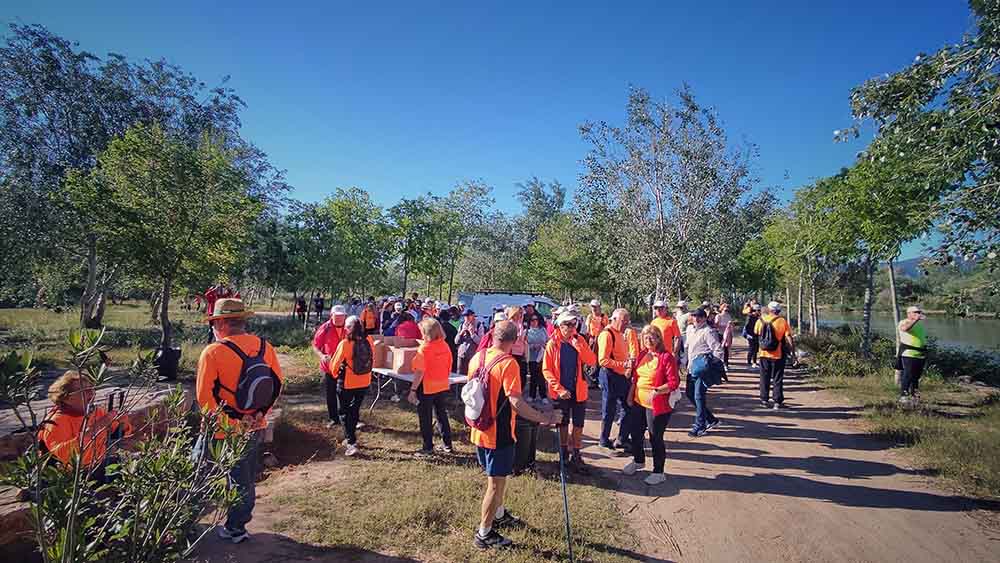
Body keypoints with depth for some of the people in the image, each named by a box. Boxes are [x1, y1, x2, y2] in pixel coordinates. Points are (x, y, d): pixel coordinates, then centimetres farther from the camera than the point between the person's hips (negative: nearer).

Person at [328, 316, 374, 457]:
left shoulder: (345, 344, -19)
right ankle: (351, 438, 36)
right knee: (355, 410, 22)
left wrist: (335, 374, 11)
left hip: (347, 383, -4)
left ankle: (352, 443, 3)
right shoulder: (369, 340, -10)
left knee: (345, 412, 10)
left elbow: (335, 364, -9)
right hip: (364, 383, 4)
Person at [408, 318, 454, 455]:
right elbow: (449, 367, 6)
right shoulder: (445, 346, -2)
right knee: (442, 415, 17)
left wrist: (413, 390, -14)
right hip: (442, 386, 6)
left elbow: (420, 372, -20)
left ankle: (428, 447, 17)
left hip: (426, 388, -6)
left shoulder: (423, 349, -18)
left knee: (425, 418, 9)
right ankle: (447, 445, 23)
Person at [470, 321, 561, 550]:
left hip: (480, 430, 8)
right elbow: (516, 402, -30)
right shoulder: (508, 363, -22)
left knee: (496, 477, 26)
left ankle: (499, 515, 44)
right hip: (499, 434, -8)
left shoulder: (477, 358, 0)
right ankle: (484, 534, 18)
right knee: (496, 483, 7)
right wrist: (544, 419, -22)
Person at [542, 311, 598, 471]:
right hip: (561, 392, -2)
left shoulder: (580, 341, -2)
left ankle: (576, 456, 23)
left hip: (578, 390, 2)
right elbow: (546, 369, -10)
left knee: (578, 425, 9)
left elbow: (592, 361, -9)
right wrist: (559, 389, -16)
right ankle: (564, 455, 30)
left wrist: (579, 346, -20)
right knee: (563, 424, 14)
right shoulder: (553, 344, -9)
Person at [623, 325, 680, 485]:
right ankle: (638, 461, 43)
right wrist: (630, 395, 13)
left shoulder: (666, 357, -14)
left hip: (657, 405, -7)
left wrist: (656, 391, -28)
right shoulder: (642, 355, 7)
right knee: (635, 433, 19)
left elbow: (674, 382, -18)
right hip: (638, 402, 7)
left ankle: (658, 472, 20)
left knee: (656, 438, 3)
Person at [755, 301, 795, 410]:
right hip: (778, 355, -2)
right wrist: (792, 350, -4)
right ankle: (778, 402, 9)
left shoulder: (761, 320, -2)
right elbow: (788, 338, -11)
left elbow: (756, 334, 7)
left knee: (765, 378, 13)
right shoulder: (782, 321, -8)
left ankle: (764, 400, 16)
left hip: (764, 354, 2)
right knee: (777, 379, 7)